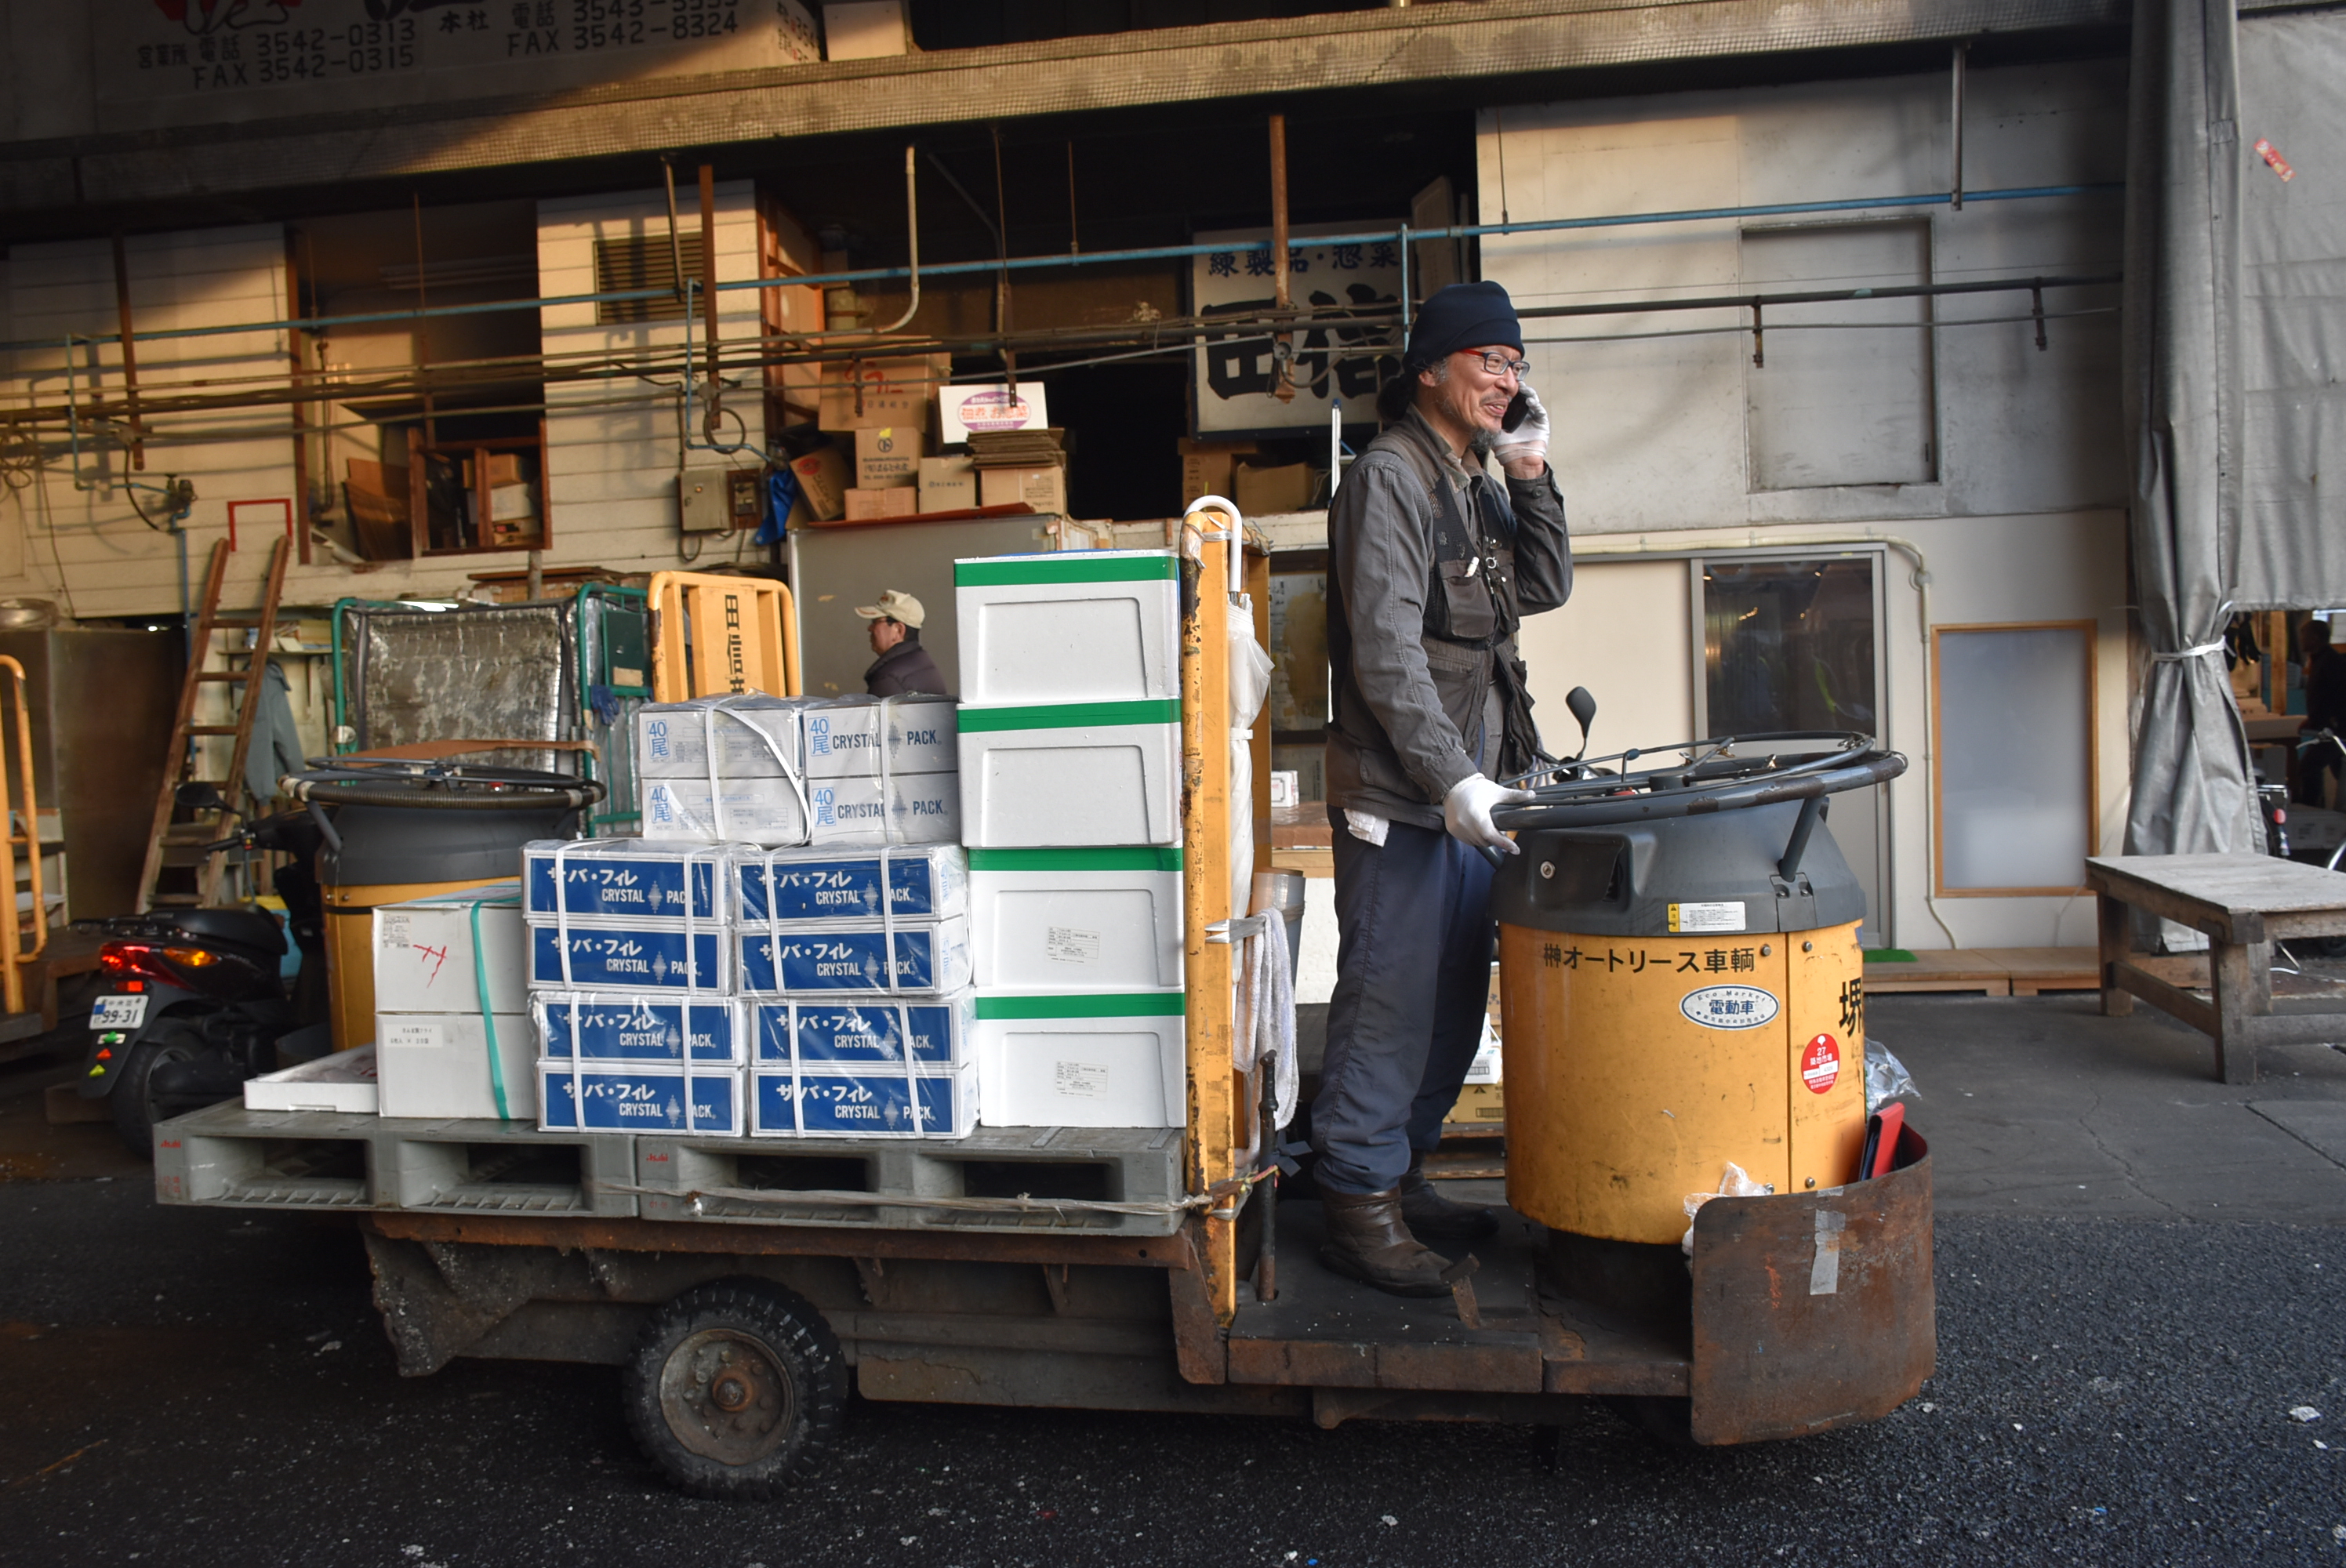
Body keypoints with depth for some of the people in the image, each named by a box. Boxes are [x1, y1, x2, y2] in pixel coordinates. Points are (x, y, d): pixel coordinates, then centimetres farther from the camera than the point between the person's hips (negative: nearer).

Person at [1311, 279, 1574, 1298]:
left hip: (1466, 795, 9)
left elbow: (1545, 590, 14)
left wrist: (1532, 475, 4)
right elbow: (1387, 654, -19)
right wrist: (1453, 779, -24)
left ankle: (1399, 1175, 28)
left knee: (1452, 1005, 15)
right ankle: (1359, 1211, 7)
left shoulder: (1476, 485, 19)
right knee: (1388, 1005, -4)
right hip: (1399, 799, -9)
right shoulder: (1389, 477, -10)